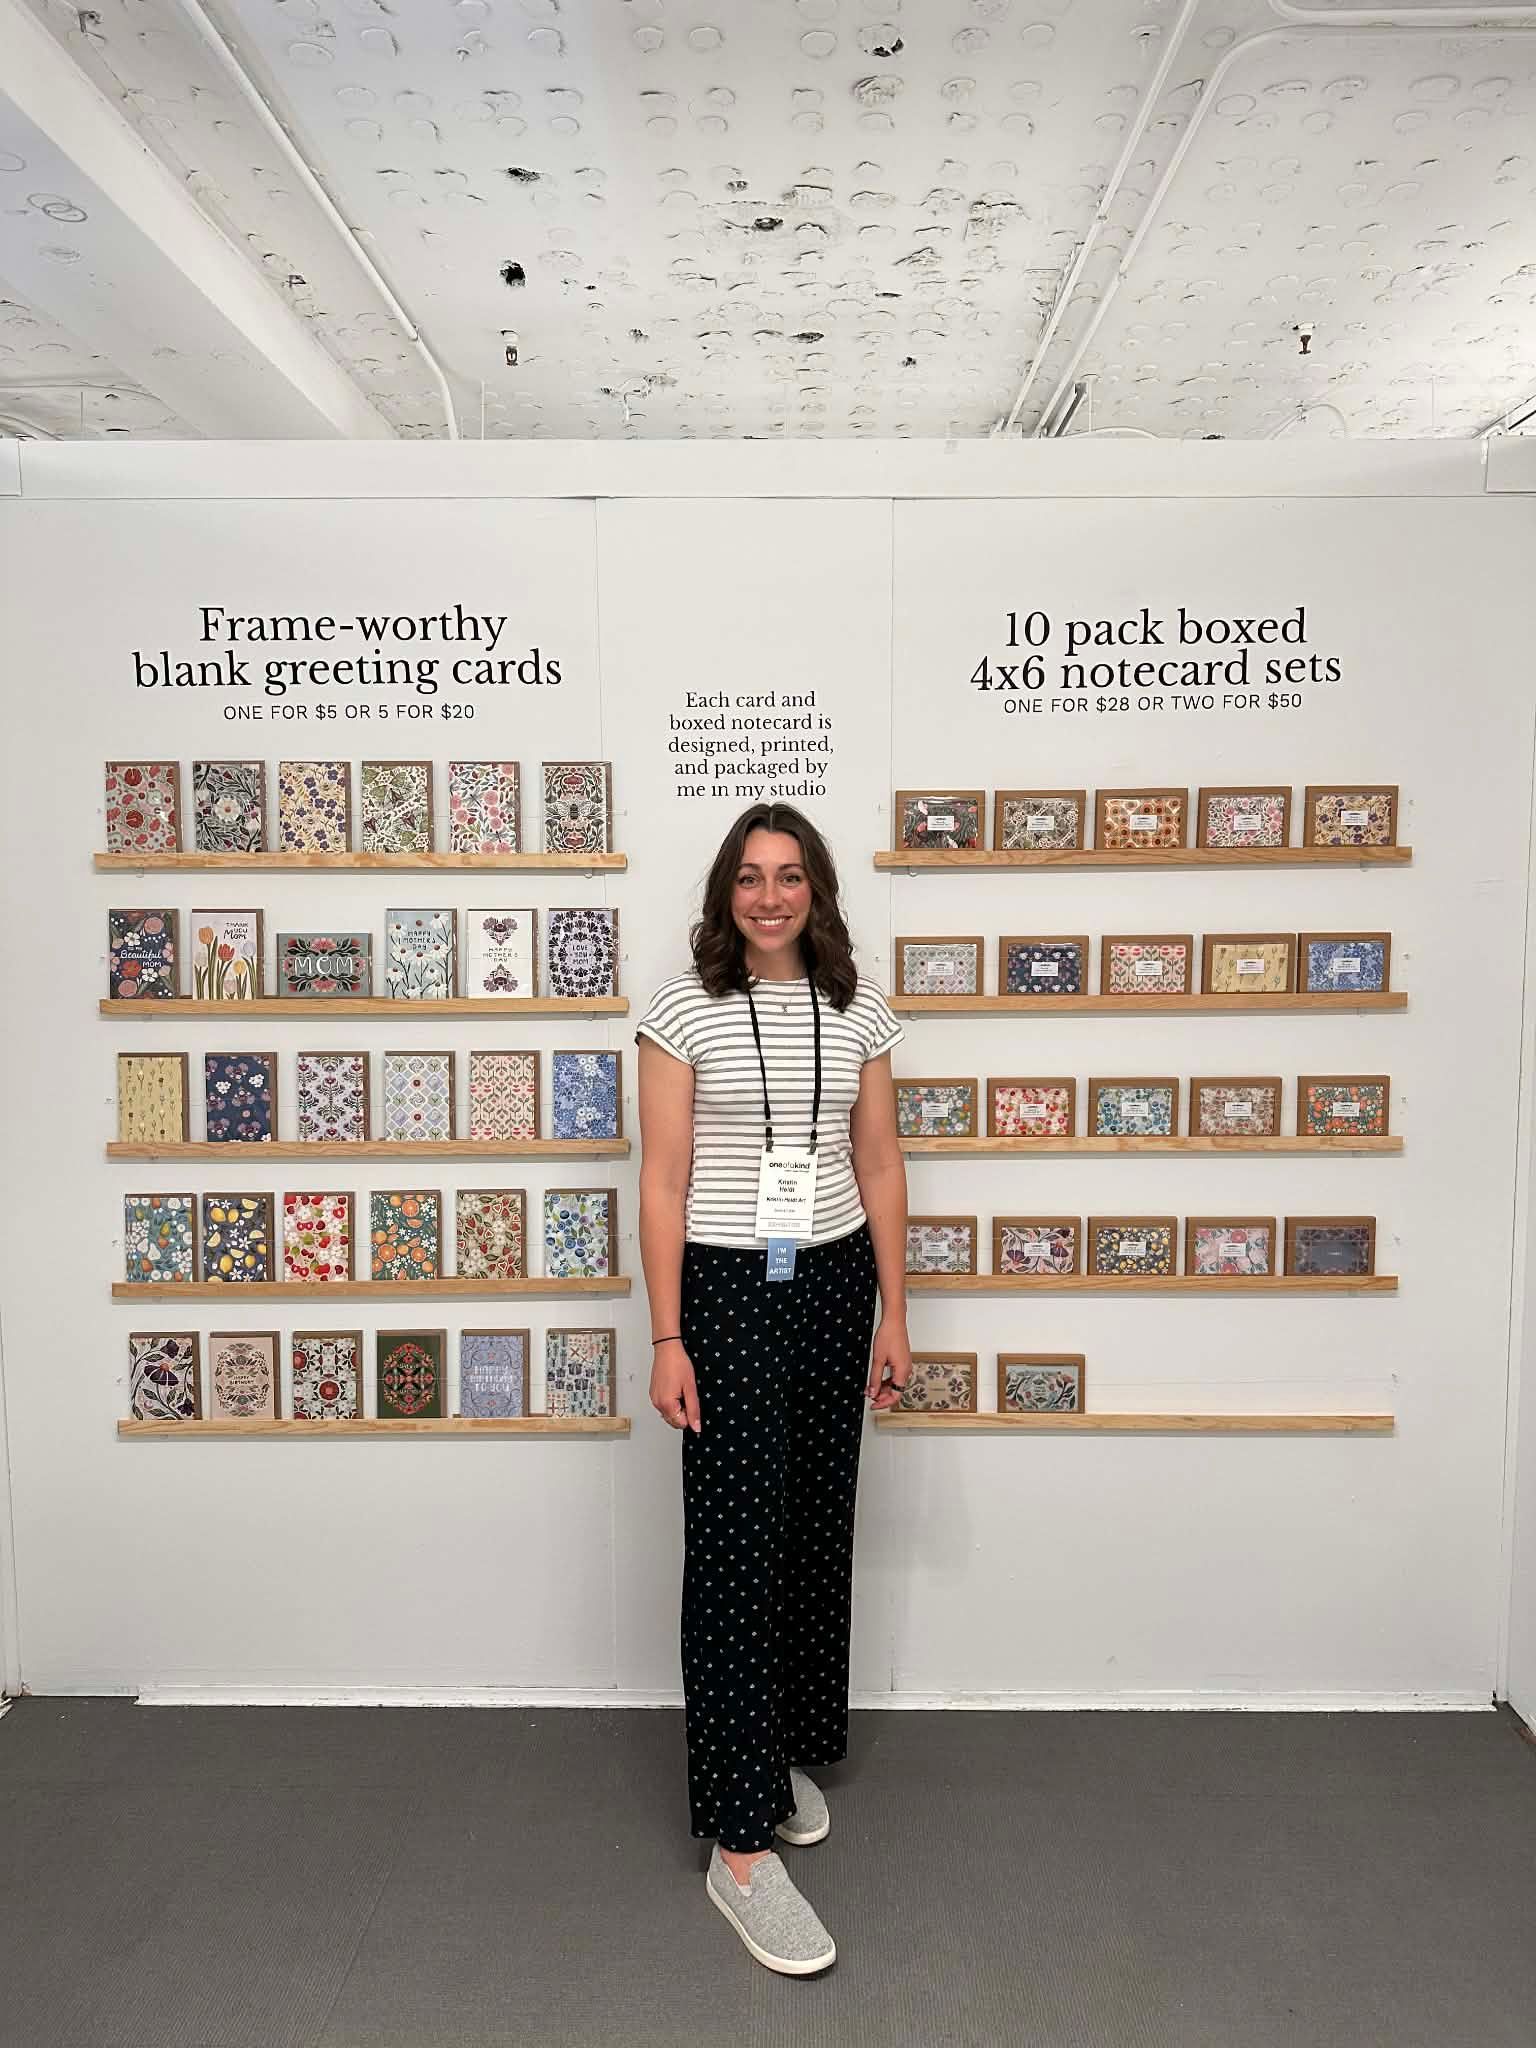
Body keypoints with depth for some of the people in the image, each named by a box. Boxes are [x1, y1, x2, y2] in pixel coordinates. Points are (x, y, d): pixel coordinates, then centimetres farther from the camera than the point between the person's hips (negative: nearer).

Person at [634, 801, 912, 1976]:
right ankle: (740, 1847, 7)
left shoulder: (860, 1011, 4)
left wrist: (894, 1315, 6)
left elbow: (879, 1165, 7)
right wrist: (667, 1338, -10)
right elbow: (663, 1182, -7)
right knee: (737, 1550, -2)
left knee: (819, 1531, 14)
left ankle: (790, 1753, 37)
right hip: (729, 1292, -4)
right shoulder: (684, 1011, -7)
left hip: (834, 1287, 4)